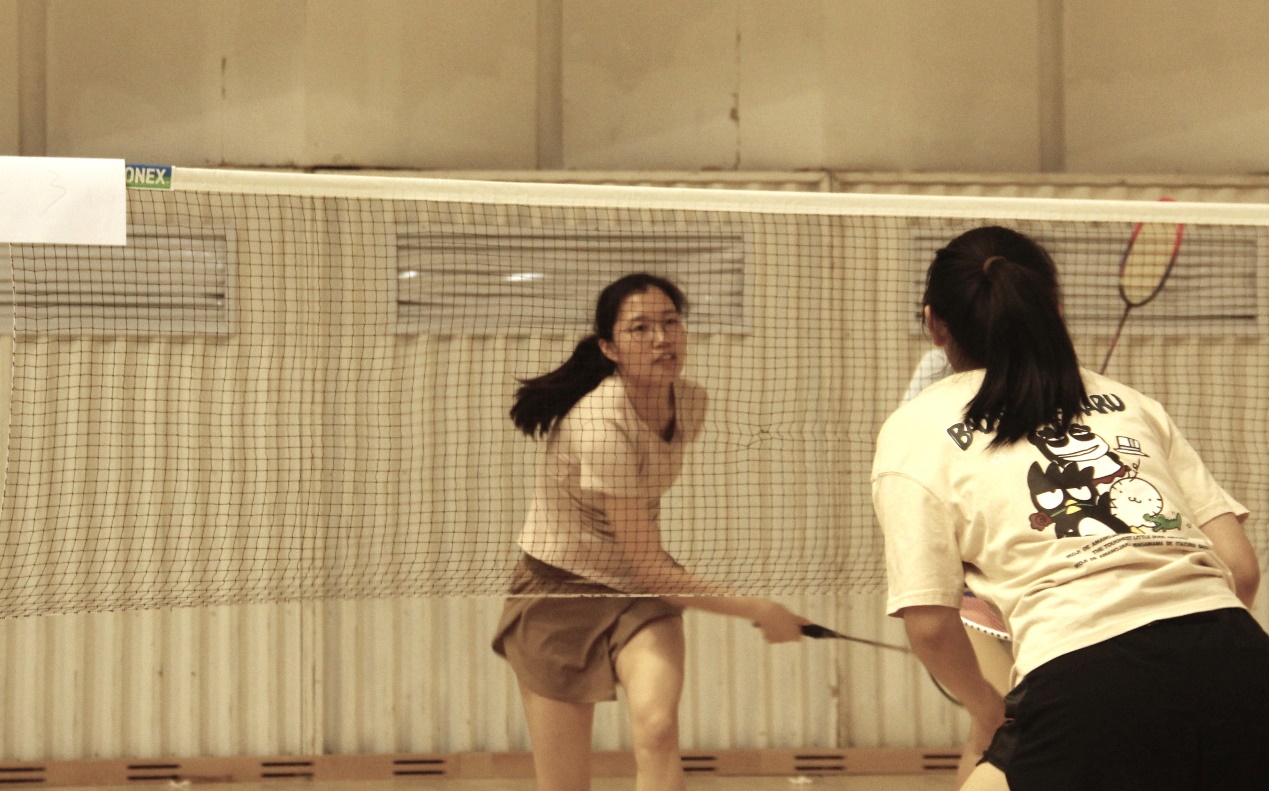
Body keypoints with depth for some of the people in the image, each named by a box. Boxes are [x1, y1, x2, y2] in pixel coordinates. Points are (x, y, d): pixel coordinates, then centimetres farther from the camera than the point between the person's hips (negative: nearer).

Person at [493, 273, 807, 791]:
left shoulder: (691, 403, -7)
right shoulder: (601, 425, -29)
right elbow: (649, 568, -26)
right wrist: (758, 611, -21)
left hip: (639, 593, 5)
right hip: (559, 594, -5)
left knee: (657, 727, -25)